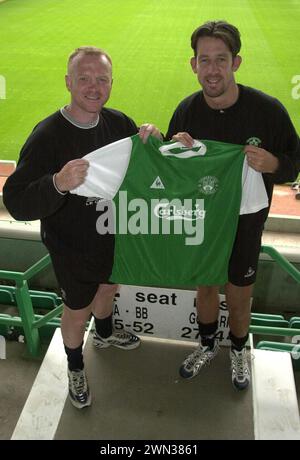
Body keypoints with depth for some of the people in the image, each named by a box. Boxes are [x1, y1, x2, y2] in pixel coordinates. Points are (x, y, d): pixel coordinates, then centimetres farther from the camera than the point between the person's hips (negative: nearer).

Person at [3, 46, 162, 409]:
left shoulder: (118, 123, -9)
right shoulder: (47, 135, -26)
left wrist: (153, 140, -17)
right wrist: (58, 184, -50)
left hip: (114, 234, 6)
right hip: (71, 247, -5)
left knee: (108, 287, 29)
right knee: (77, 310, 15)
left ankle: (104, 334, 62)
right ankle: (75, 367, 45)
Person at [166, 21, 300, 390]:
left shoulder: (267, 110, -19)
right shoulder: (187, 110, -9)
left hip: (244, 225, -2)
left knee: (239, 299, 15)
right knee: (205, 289, 20)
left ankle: (238, 351, 46)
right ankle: (207, 346, 48)